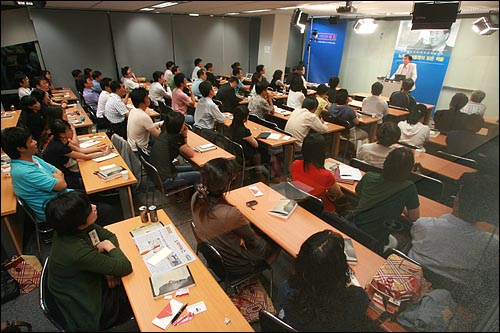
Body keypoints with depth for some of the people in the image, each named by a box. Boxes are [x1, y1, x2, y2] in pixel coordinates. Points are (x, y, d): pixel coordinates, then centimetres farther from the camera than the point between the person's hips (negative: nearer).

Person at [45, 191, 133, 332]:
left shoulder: (70, 228, -17)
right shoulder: (76, 251, -39)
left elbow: (109, 236, -3)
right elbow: (125, 267, -32)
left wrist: (109, 267, -15)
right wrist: (108, 246, -17)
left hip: (90, 284, 6)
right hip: (88, 307, -6)